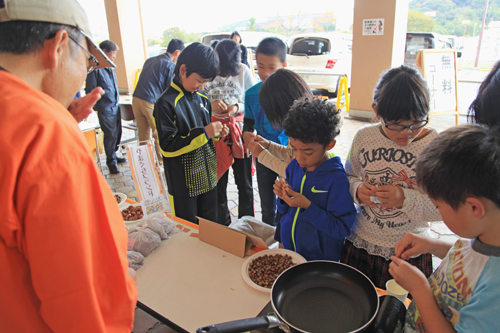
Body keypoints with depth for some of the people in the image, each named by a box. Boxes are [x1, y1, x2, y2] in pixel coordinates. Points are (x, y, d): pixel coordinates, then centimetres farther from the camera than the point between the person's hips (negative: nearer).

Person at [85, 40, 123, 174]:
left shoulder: (110, 68, 14)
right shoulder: (95, 69, -12)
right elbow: (90, 90, -11)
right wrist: (96, 106, -9)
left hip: (115, 106, 8)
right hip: (105, 108, -8)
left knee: (117, 132, 12)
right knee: (110, 134, -4)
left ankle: (113, 156, 29)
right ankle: (111, 161, 9)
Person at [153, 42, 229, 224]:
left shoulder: (202, 97, 5)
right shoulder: (166, 103, -16)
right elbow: (167, 146, -20)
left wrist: (216, 132, -5)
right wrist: (203, 133, -26)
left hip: (208, 177, 6)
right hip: (183, 183, -6)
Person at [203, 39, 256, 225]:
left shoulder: (243, 71, -5)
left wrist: (237, 107, -19)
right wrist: (211, 106, -21)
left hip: (240, 132, 0)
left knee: (244, 182, 13)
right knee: (218, 182, 11)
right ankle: (222, 224, 33)